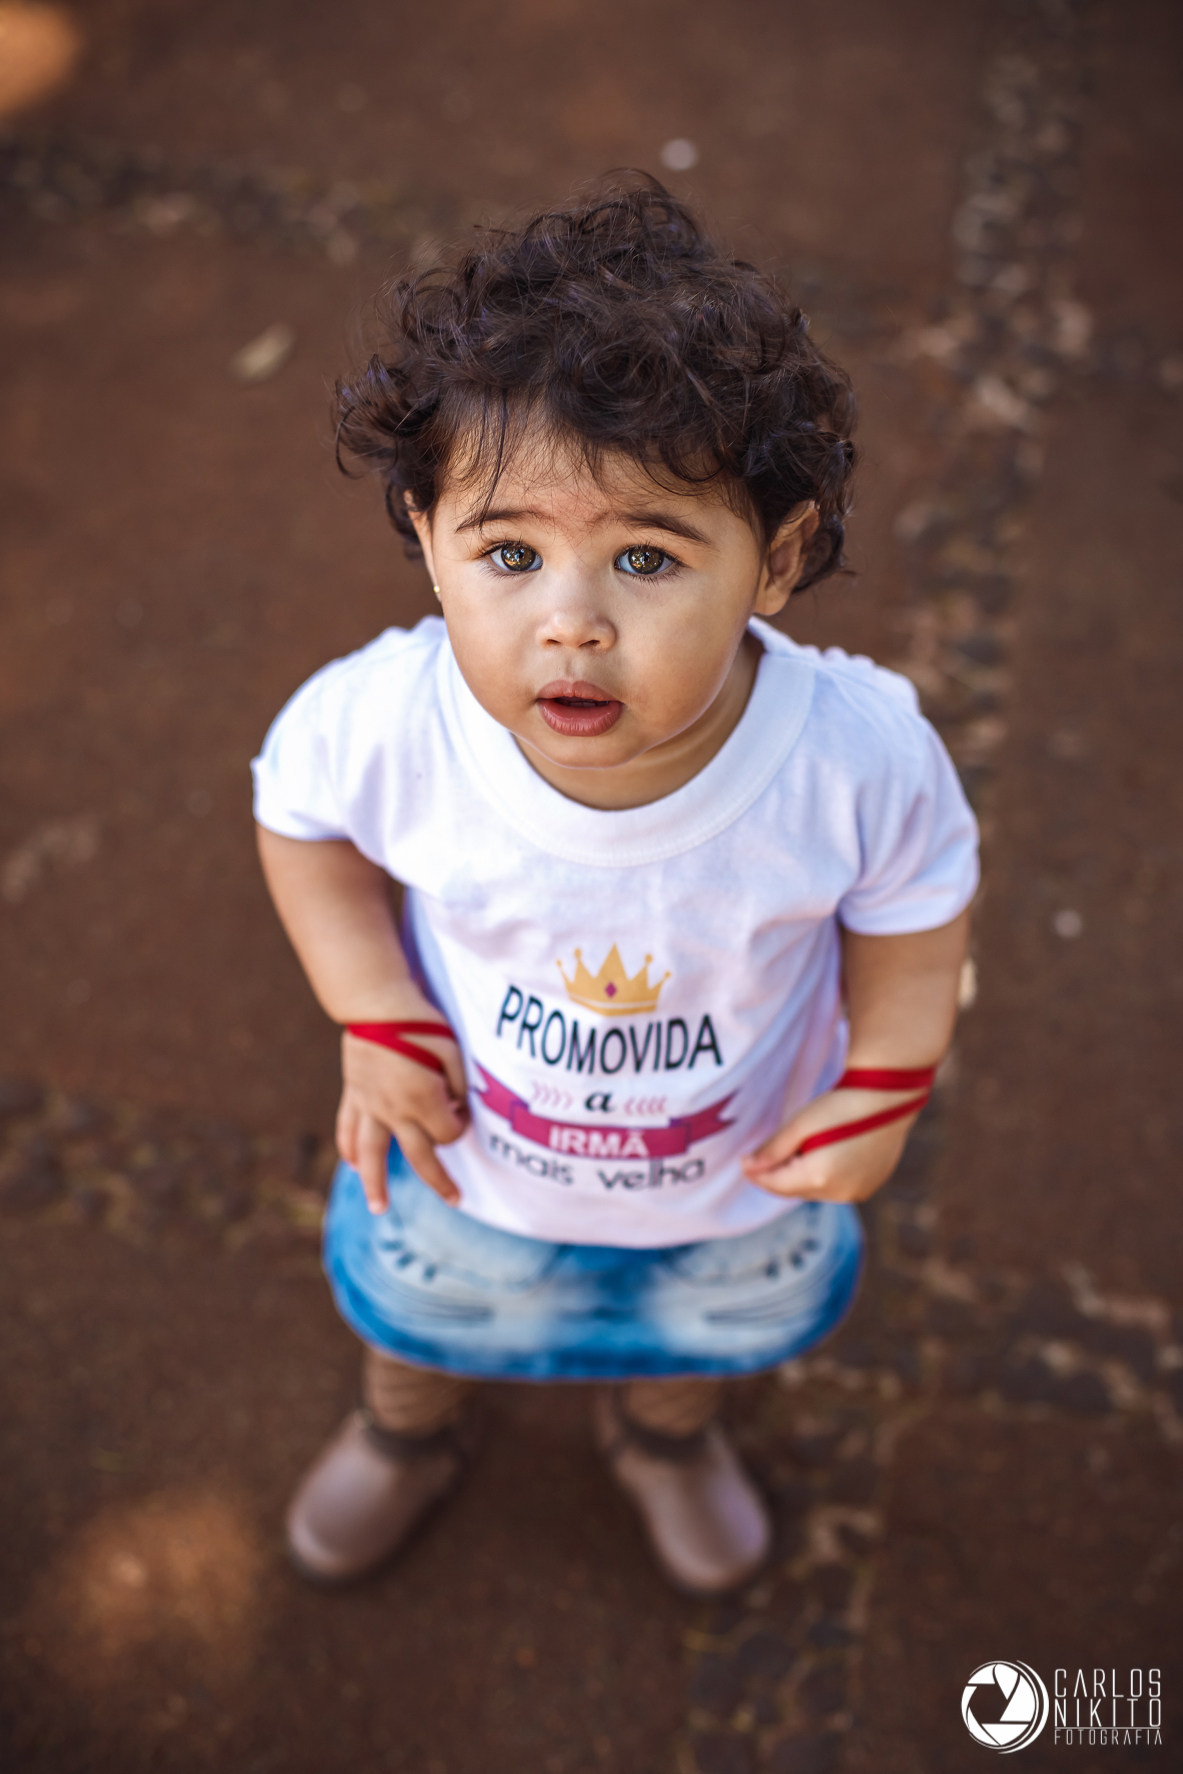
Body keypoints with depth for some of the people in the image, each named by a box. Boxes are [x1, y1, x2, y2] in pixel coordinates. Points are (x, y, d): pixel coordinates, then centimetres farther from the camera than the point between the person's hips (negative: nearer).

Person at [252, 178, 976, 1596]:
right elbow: (298, 809, -14)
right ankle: (408, 1429, 73)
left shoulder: (859, 752, -38)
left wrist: (887, 1082, -23)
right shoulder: (390, 721, -38)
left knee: (723, 1322, 35)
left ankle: (664, 1432, 74)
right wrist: (371, 1015, -22)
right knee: (425, 1309, 33)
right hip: (471, 1158, 0)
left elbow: (916, 898, -15)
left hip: (742, 1169, 1)